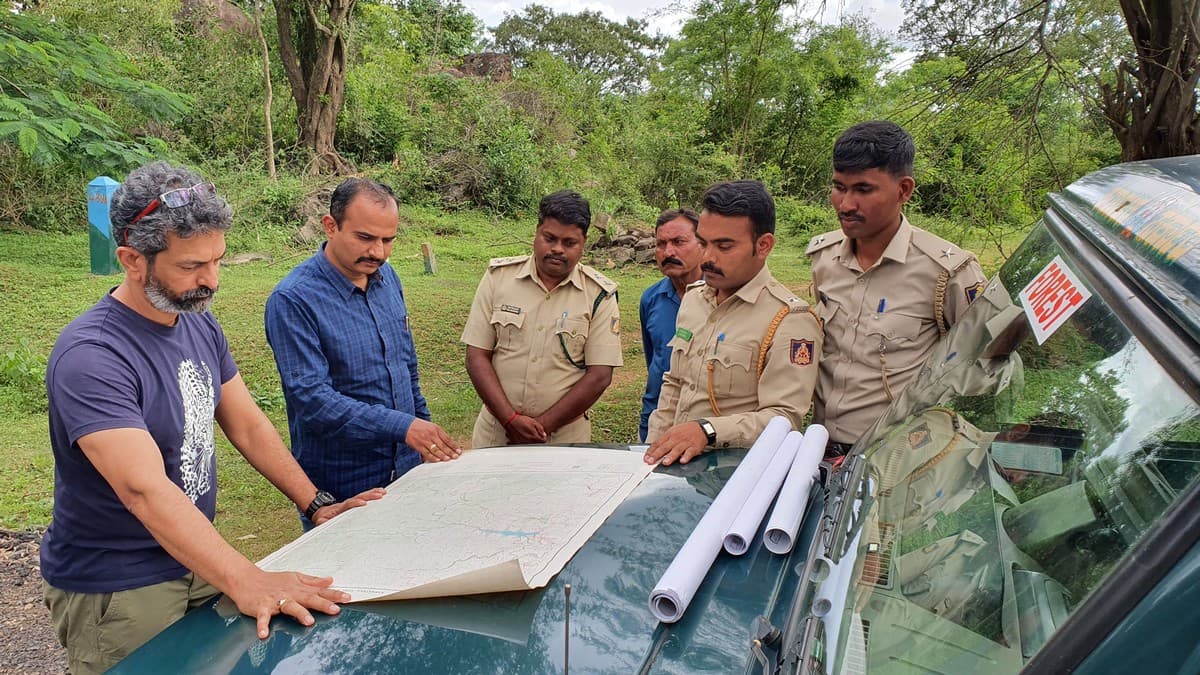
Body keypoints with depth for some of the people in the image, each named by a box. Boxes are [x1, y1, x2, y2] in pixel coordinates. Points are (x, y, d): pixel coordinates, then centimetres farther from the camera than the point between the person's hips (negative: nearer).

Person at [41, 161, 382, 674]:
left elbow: (247, 425, 4)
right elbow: (146, 489, -36)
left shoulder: (199, 322, -2)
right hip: (114, 590, -7)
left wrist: (316, 506, -2)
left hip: (194, 561, 7)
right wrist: (246, 583, -44)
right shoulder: (90, 357, -26)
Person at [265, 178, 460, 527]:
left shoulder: (387, 277, 3)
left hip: (406, 468, 6)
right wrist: (403, 427, -32)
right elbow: (311, 398, -25)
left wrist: (424, 428, 15)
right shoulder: (292, 300, -19)